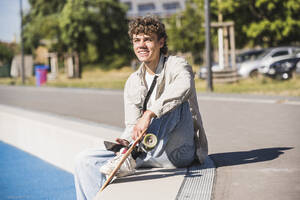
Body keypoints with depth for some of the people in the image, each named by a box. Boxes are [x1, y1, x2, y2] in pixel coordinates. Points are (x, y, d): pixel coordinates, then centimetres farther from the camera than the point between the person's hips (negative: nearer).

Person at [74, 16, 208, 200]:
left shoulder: (176, 65, -6)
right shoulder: (133, 82, 13)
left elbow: (184, 85, -31)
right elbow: (132, 125, 9)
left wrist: (149, 114, -39)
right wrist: (127, 141, -15)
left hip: (179, 151, -5)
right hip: (147, 153, 5)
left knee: (177, 102, -30)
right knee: (86, 160, -6)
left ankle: (132, 158, -32)